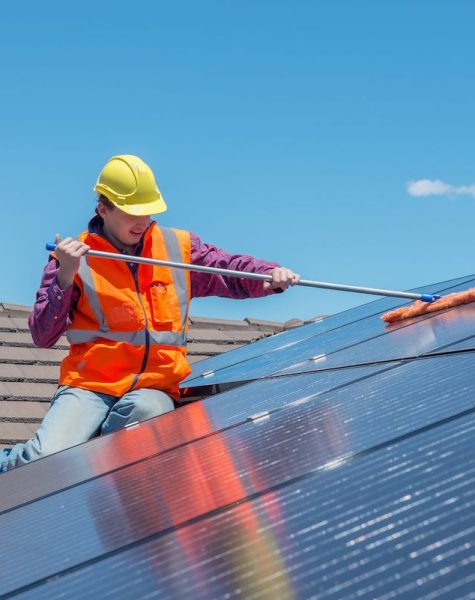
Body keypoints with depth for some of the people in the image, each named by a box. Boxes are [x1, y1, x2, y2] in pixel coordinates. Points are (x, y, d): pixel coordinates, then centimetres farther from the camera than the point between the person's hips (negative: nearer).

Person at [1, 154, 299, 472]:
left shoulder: (179, 247, 11)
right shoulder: (75, 257, 3)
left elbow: (235, 273, 15)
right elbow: (43, 337, -1)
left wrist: (272, 274, -7)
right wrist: (65, 277, -15)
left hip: (155, 388, 2)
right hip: (88, 386, -2)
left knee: (146, 409, -36)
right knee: (46, 458, -27)